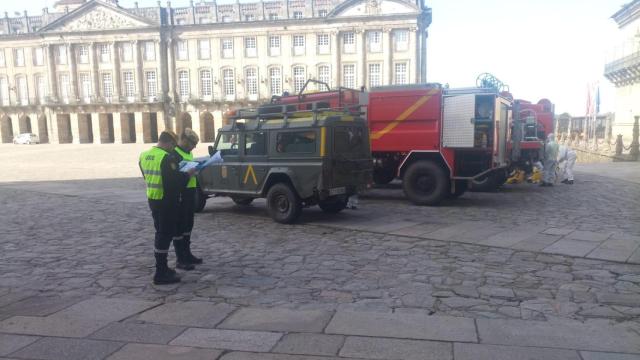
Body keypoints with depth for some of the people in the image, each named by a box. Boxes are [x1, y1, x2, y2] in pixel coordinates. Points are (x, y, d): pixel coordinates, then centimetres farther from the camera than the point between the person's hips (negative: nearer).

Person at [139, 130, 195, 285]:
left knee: (161, 233, 19)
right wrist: (189, 173, -5)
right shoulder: (167, 158, -20)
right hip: (166, 201, -8)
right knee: (165, 234, -1)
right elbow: (175, 180, -23)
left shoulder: (144, 156, 7)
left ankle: (162, 268, 29)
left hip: (152, 199, 8)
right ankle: (161, 274, 2)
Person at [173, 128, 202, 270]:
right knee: (179, 227, -2)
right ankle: (180, 260, 4)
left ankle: (187, 254, 28)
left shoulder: (188, 152, 16)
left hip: (190, 192, 9)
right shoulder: (174, 153, -13)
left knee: (188, 225, 16)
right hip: (180, 194, -9)